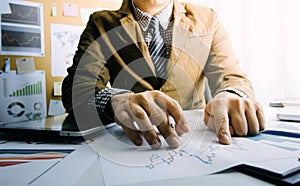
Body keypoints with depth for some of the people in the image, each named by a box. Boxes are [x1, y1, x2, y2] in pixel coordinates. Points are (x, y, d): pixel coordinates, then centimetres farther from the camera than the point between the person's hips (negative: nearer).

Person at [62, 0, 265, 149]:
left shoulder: (207, 19, 6)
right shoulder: (102, 24, 1)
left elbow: (232, 77, -1)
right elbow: (76, 87, -10)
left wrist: (230, 97, -26)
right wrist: (116, 100, -32)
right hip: (129, 142, 0)